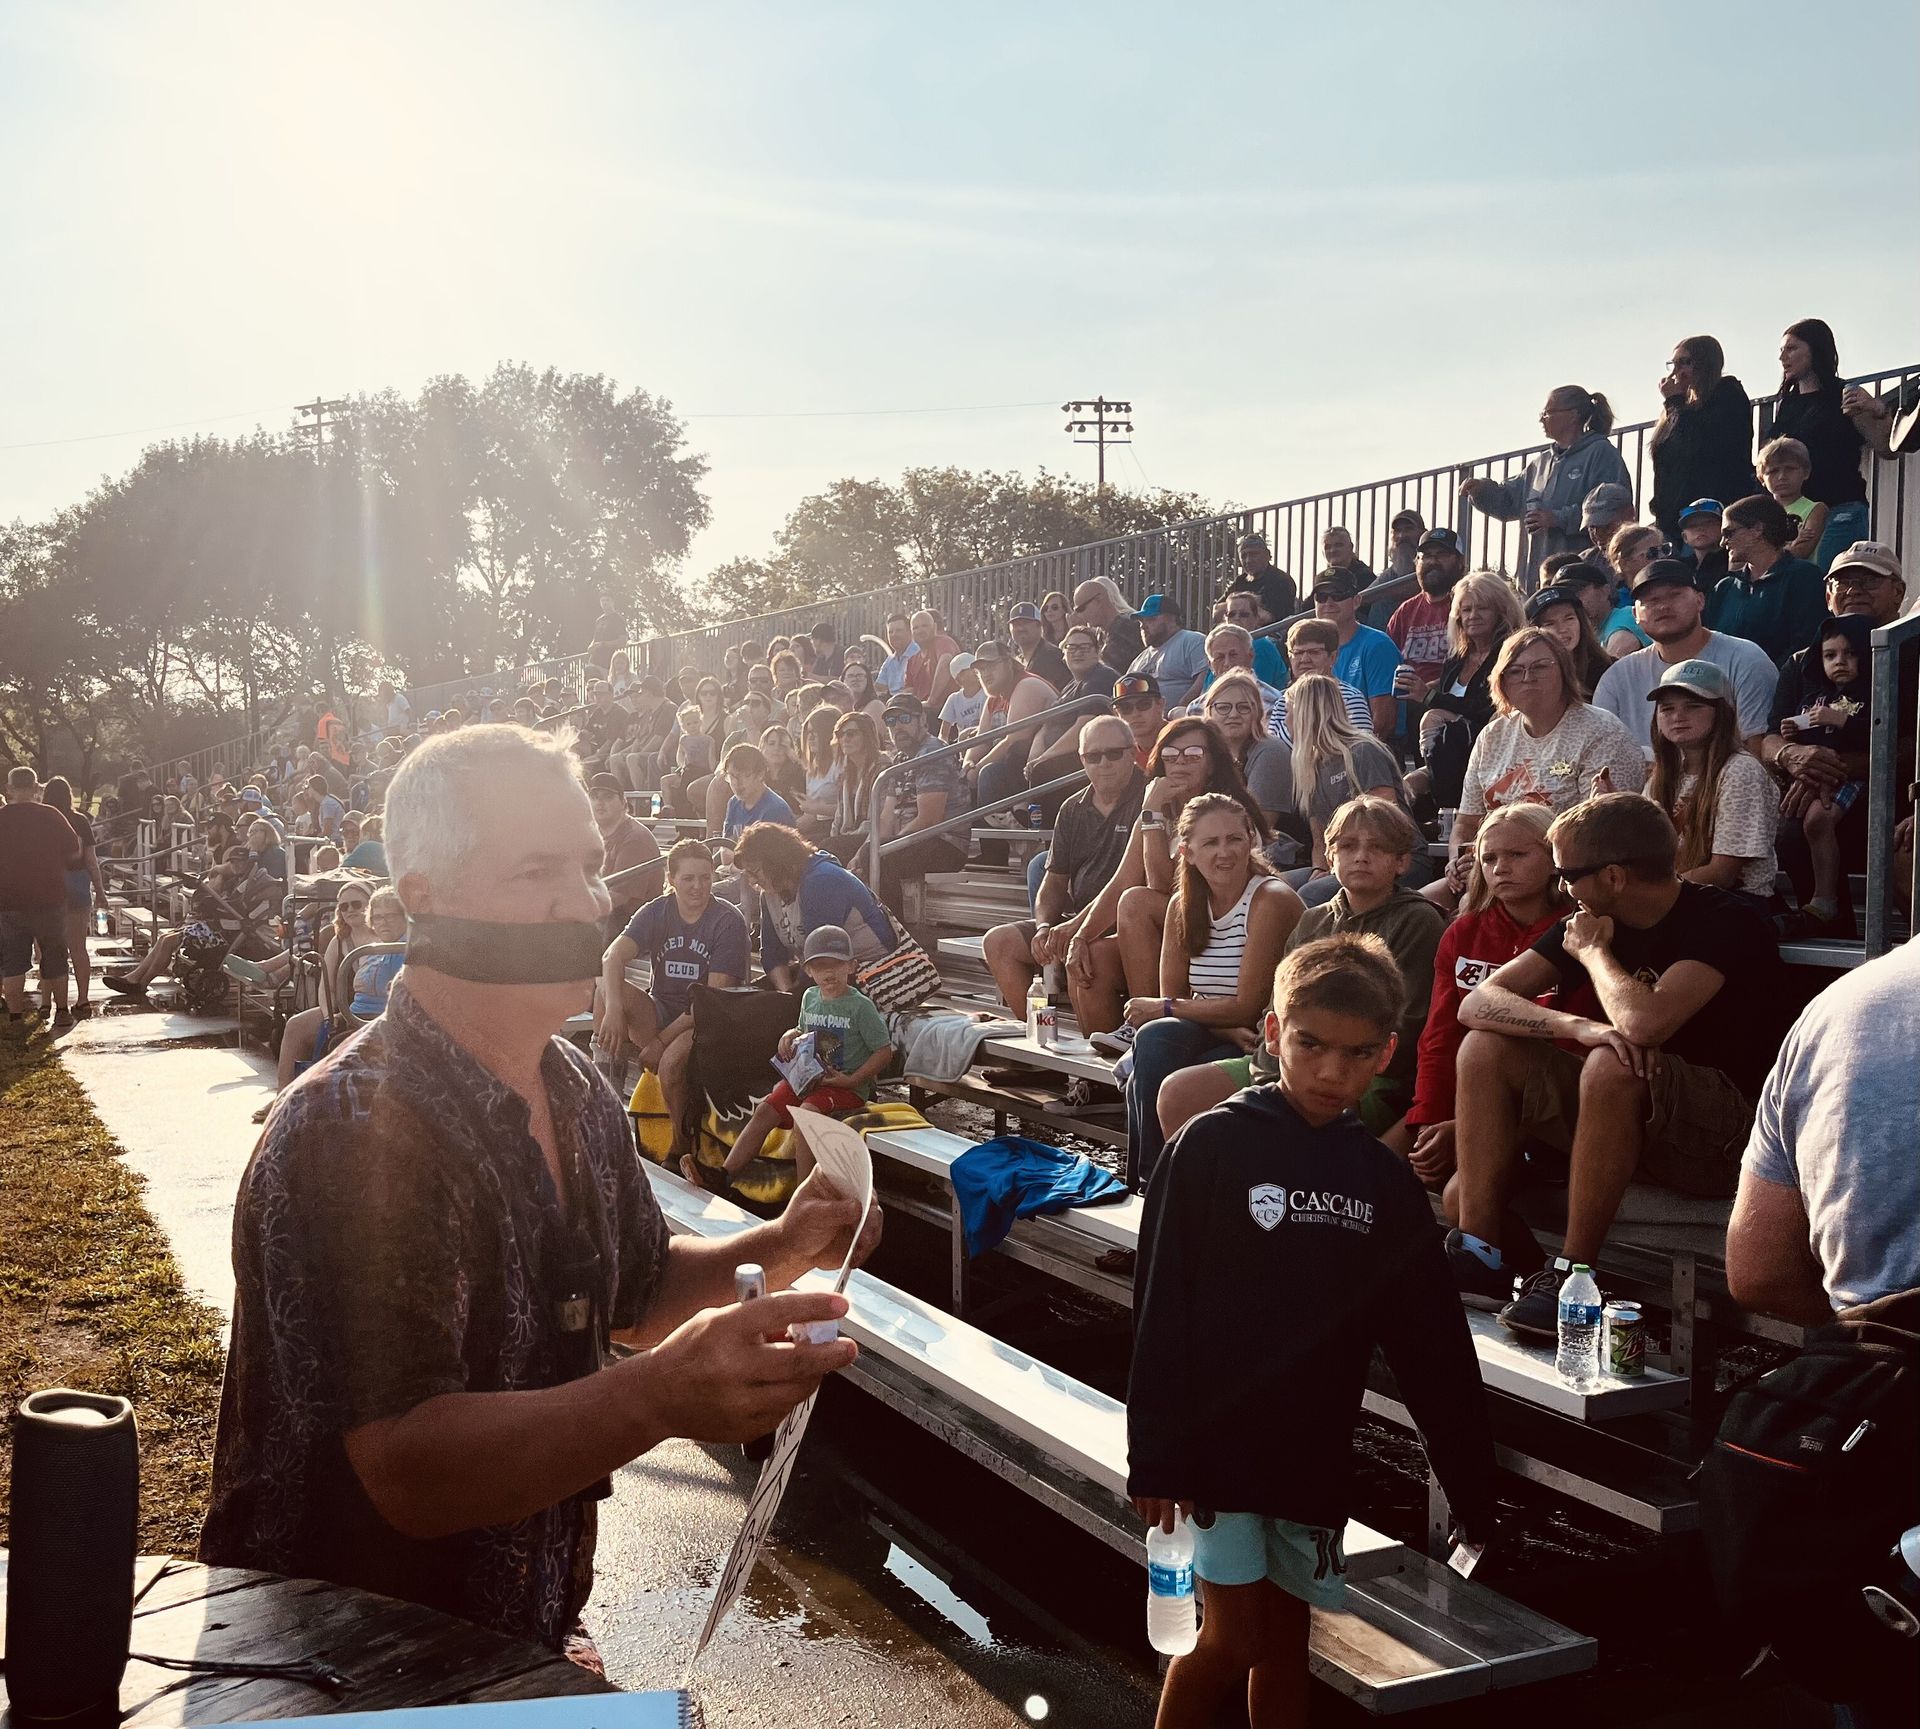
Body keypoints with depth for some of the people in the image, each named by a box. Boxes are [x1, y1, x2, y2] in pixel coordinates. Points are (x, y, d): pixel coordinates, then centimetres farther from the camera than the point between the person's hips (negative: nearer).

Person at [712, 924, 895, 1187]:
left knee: (806, 1112, -32)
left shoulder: (860, 1007, -9)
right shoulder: (810, 997, 11)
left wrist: (851, 1080, -17)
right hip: (809, 1077, 7)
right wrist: (790, 1035, 7)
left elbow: (884, 1051, -9)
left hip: (847, 1087, -6)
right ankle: (724, 1174, -15)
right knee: (766, 1109, -14)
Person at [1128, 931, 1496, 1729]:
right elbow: (1161, 1307, -10)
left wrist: (1473, 1485, 6)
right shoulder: (1211, 1146, -10)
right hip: (1216, 1443, -4)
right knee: (1232, 1639, -1)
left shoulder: (1384, 1181, 2)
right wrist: (1155, 1453, -12)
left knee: (1286, 1640, 14)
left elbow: (1432, 1346, 6)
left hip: (1314, 1453, 4)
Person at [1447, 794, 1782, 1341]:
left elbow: (1643, 1023, -32)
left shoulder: (1725, 922, -15)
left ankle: (1570, 1274, -25)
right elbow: (1478, 1003, -4)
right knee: (1486, 1048, -6)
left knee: (1612, 1064, -35)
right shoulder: (1590, 923, 6)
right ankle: (1479, 1255, -12)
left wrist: (1593, 951, -11)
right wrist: (1579, 1027, -23)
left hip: (1722, 1140, -7)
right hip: (1623, 1117, 7)